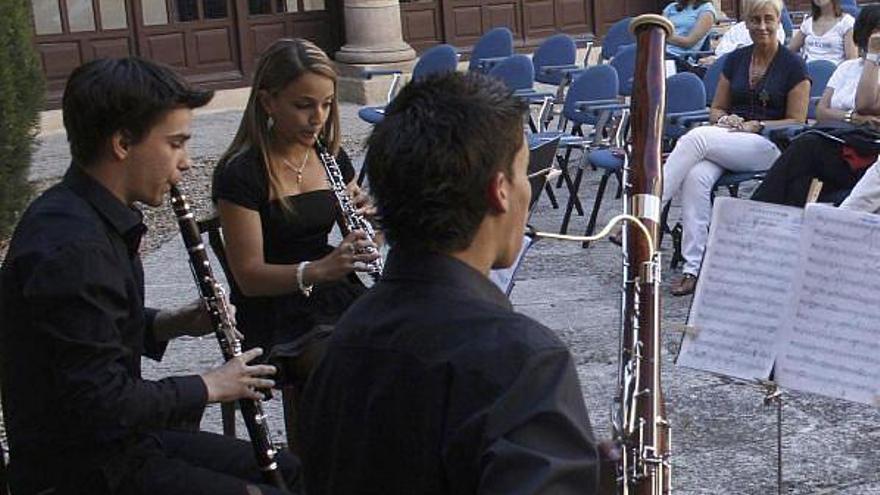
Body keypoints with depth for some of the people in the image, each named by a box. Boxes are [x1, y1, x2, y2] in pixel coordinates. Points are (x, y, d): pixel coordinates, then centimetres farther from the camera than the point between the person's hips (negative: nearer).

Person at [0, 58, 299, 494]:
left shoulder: (91, 217, 4)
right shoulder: (71, 249, -27)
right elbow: (104, 405, -27)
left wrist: (171, 324, 1)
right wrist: (208, 387, -14)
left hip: (116, 441, 10)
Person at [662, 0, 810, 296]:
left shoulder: (793, 66, 1)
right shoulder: (735, 60, 15)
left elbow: (796, 122, 0)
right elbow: (716, 109, 18)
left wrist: (756, 125, -14)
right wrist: (724, 119, -5)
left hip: (770, 147, -4)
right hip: (725, 142, 4)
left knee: (698, 136, -32)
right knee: (696, 177, -32)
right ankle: (692, 268, -33)